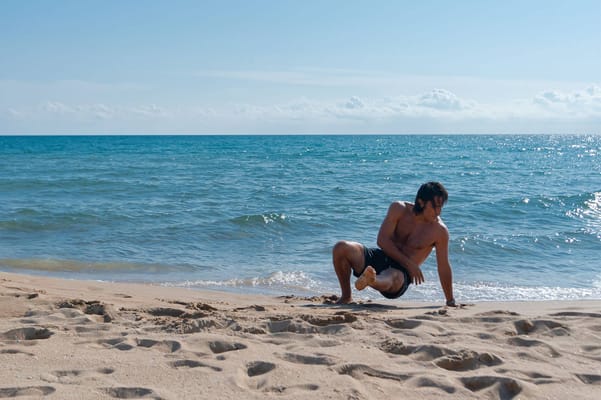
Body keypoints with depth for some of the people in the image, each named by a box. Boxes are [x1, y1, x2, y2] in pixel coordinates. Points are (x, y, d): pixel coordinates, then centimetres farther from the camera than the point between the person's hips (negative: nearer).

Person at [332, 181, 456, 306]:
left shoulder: (439, 231, -7)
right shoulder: (399, 209, -2)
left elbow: (444, 267, -2)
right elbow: (382, 240, -7)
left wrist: (450, 301, 0)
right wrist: (408, 263, -14)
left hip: (400, 271, -4)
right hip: (379, 257, 4)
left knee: (394, 278, -42)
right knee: (341, 247, -20)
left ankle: (371, 280, -78)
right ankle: (346, 296, -9)